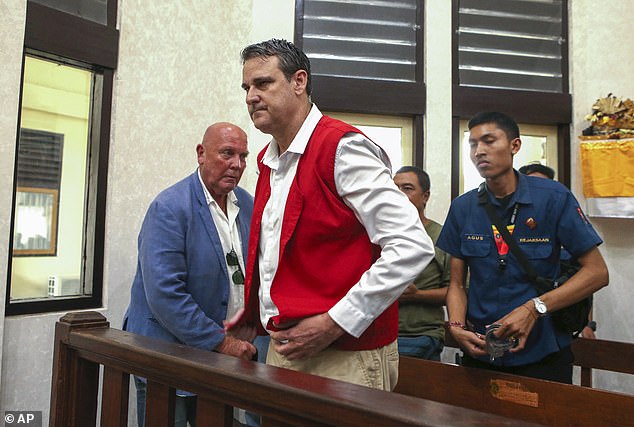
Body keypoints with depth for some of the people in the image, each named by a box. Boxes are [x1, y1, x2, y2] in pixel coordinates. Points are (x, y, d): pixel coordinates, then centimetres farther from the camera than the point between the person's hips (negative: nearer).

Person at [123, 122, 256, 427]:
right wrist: (222, 342, -20)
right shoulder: (169, 208, -17)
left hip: (224, 356, 6)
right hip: (168, 355, -6)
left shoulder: (247, 204, 3)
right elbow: (165, 294, -24)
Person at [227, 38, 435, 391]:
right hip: (283, 350, 8)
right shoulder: (268, 160, 10)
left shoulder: (342, 147, -16)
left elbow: (413, 247, -21)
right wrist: (253, 314, 12)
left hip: (343, 358, -7)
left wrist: (335, 323, -20)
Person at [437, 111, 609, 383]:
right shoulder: (462, 208, -1)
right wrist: (457, 327, -16)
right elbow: (457, 283, 2)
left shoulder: (554, 197, -9)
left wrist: (535, 308, -21)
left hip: (542, 354, -2)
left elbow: (597, 271, -10)